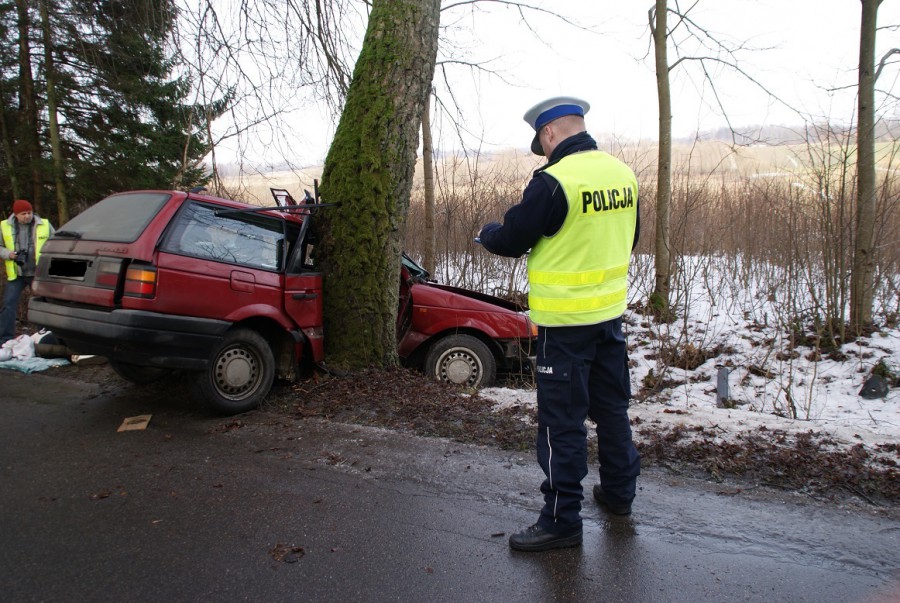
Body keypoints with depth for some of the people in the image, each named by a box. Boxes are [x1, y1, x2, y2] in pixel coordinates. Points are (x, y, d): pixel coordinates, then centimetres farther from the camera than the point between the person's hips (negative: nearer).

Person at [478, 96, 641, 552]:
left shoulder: (554, 181, -19)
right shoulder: (624, 174, 5)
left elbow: (511, 241, -11)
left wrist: (485, 232, 11)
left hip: (565, 320, -8)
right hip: (611, 312, 8)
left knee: (562, 421, 1)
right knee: (612, 406, 21)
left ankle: (561, 520, 11)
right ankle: (619, 492, 37)